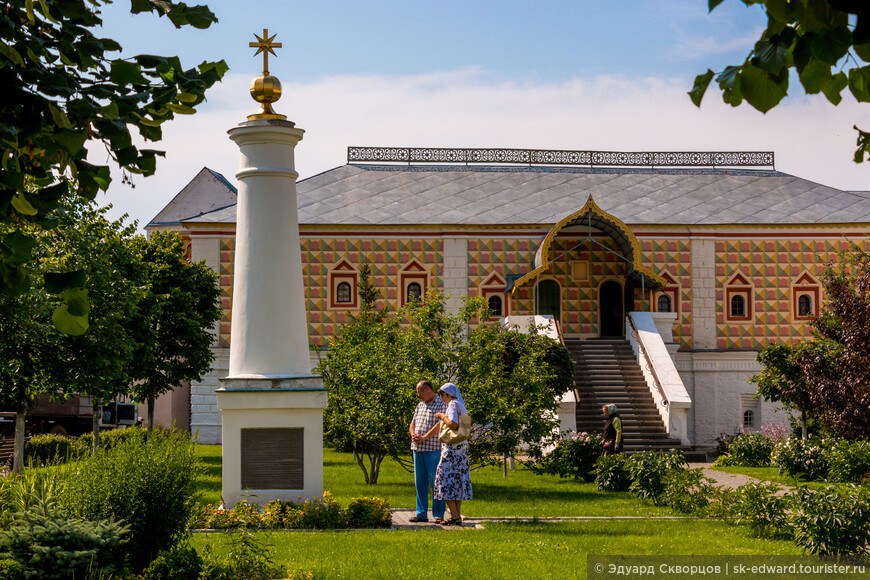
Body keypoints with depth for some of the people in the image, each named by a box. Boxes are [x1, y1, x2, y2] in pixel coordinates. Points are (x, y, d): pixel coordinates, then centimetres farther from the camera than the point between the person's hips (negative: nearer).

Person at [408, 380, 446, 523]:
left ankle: (438, 515, -1)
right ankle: (421, 514, 11)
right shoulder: (420, 405, 20)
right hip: (417, 449, 7)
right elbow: (413, 423, 19)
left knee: (435, 482, -5)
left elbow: (440, 425, -13)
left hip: (433, 449, -7)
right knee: (420, 483, 7)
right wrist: (413, 435, -2)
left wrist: (423, 438, -16)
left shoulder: (441, 404, -3)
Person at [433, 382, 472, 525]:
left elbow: (453, 424, -24)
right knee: (458, 481, 9)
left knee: (447, 479, -7)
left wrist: (442, 416, -9)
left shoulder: (453, 404, -10)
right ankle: (457, 516, 10)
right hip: (462, 445, 9)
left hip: (452, 447, -9)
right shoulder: (461, 406, 17)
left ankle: (455, 516, -10)